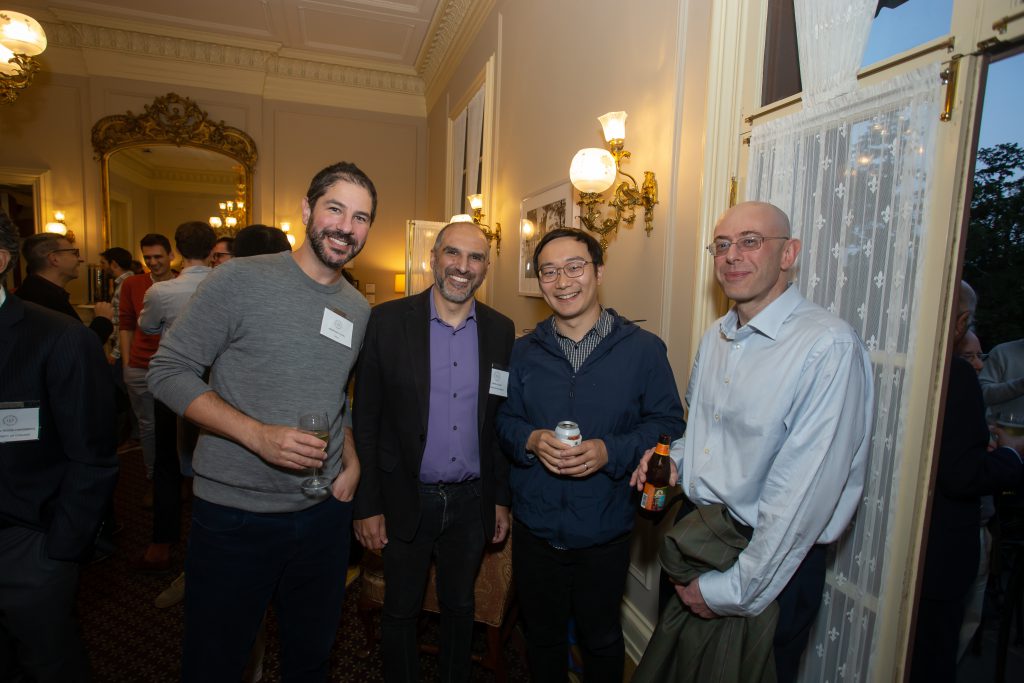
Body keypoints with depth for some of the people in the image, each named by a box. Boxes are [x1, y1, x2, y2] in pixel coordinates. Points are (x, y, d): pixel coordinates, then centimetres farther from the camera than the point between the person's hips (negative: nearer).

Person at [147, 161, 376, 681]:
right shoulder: (240, 279, -12)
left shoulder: (360, 310, 5)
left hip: (324, 510, 5)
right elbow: (169, 371, -11)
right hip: (234, 513, -4)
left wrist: (352, 461, 1)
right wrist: (258, 435, -23)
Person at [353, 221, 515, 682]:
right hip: (406, 499, -2)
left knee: (460, 607, 22)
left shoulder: (501, 330, -2)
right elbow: (366, 418, -8)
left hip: (472, 500, 2)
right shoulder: (388, 321, -10)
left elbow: (502, 421, 3)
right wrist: (367, 505, -8)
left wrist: (502, 498, 5)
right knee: (400, 610, 18)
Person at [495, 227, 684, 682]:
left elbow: (668, 423, -7)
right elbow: (503, 420, 4)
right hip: (535, 529, 3)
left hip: (605, 531, -2)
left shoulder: (643, 349, -8)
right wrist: (531, 440, -17)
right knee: (542, 636, 23)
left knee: (602, 640, 21)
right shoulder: (523, 351, 1)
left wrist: (609, 452, -22)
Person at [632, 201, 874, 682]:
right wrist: (674, 458, -4)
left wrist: (733, 591, -17)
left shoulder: (828, 346, -22)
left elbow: (803, 496, -24)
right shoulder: (715, 336, 4)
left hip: (769, 559, -6)